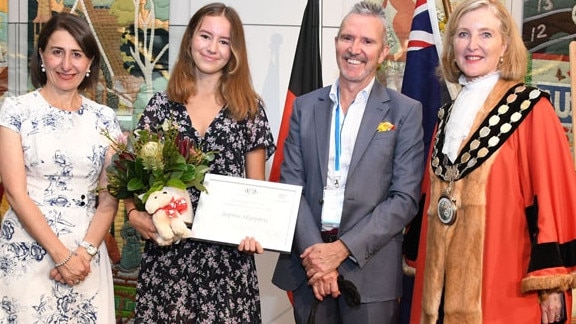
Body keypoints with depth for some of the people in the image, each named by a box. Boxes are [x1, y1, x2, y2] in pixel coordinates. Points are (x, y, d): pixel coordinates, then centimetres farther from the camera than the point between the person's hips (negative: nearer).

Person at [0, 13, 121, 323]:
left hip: (87, 254, 3)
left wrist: (85, 252, -11)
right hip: (27, 252, -2)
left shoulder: (104, 118, 5)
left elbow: (110, 196, 3)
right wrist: (60, 254, -14)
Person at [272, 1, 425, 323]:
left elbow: (405, 198, -6)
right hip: (308, 263, 2)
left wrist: (342, 248, -13)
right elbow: (291, 184, 3)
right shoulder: (305, 106, 7)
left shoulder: (406, 111, -1)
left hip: (371, 269, -2)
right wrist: (314, 250, -11)